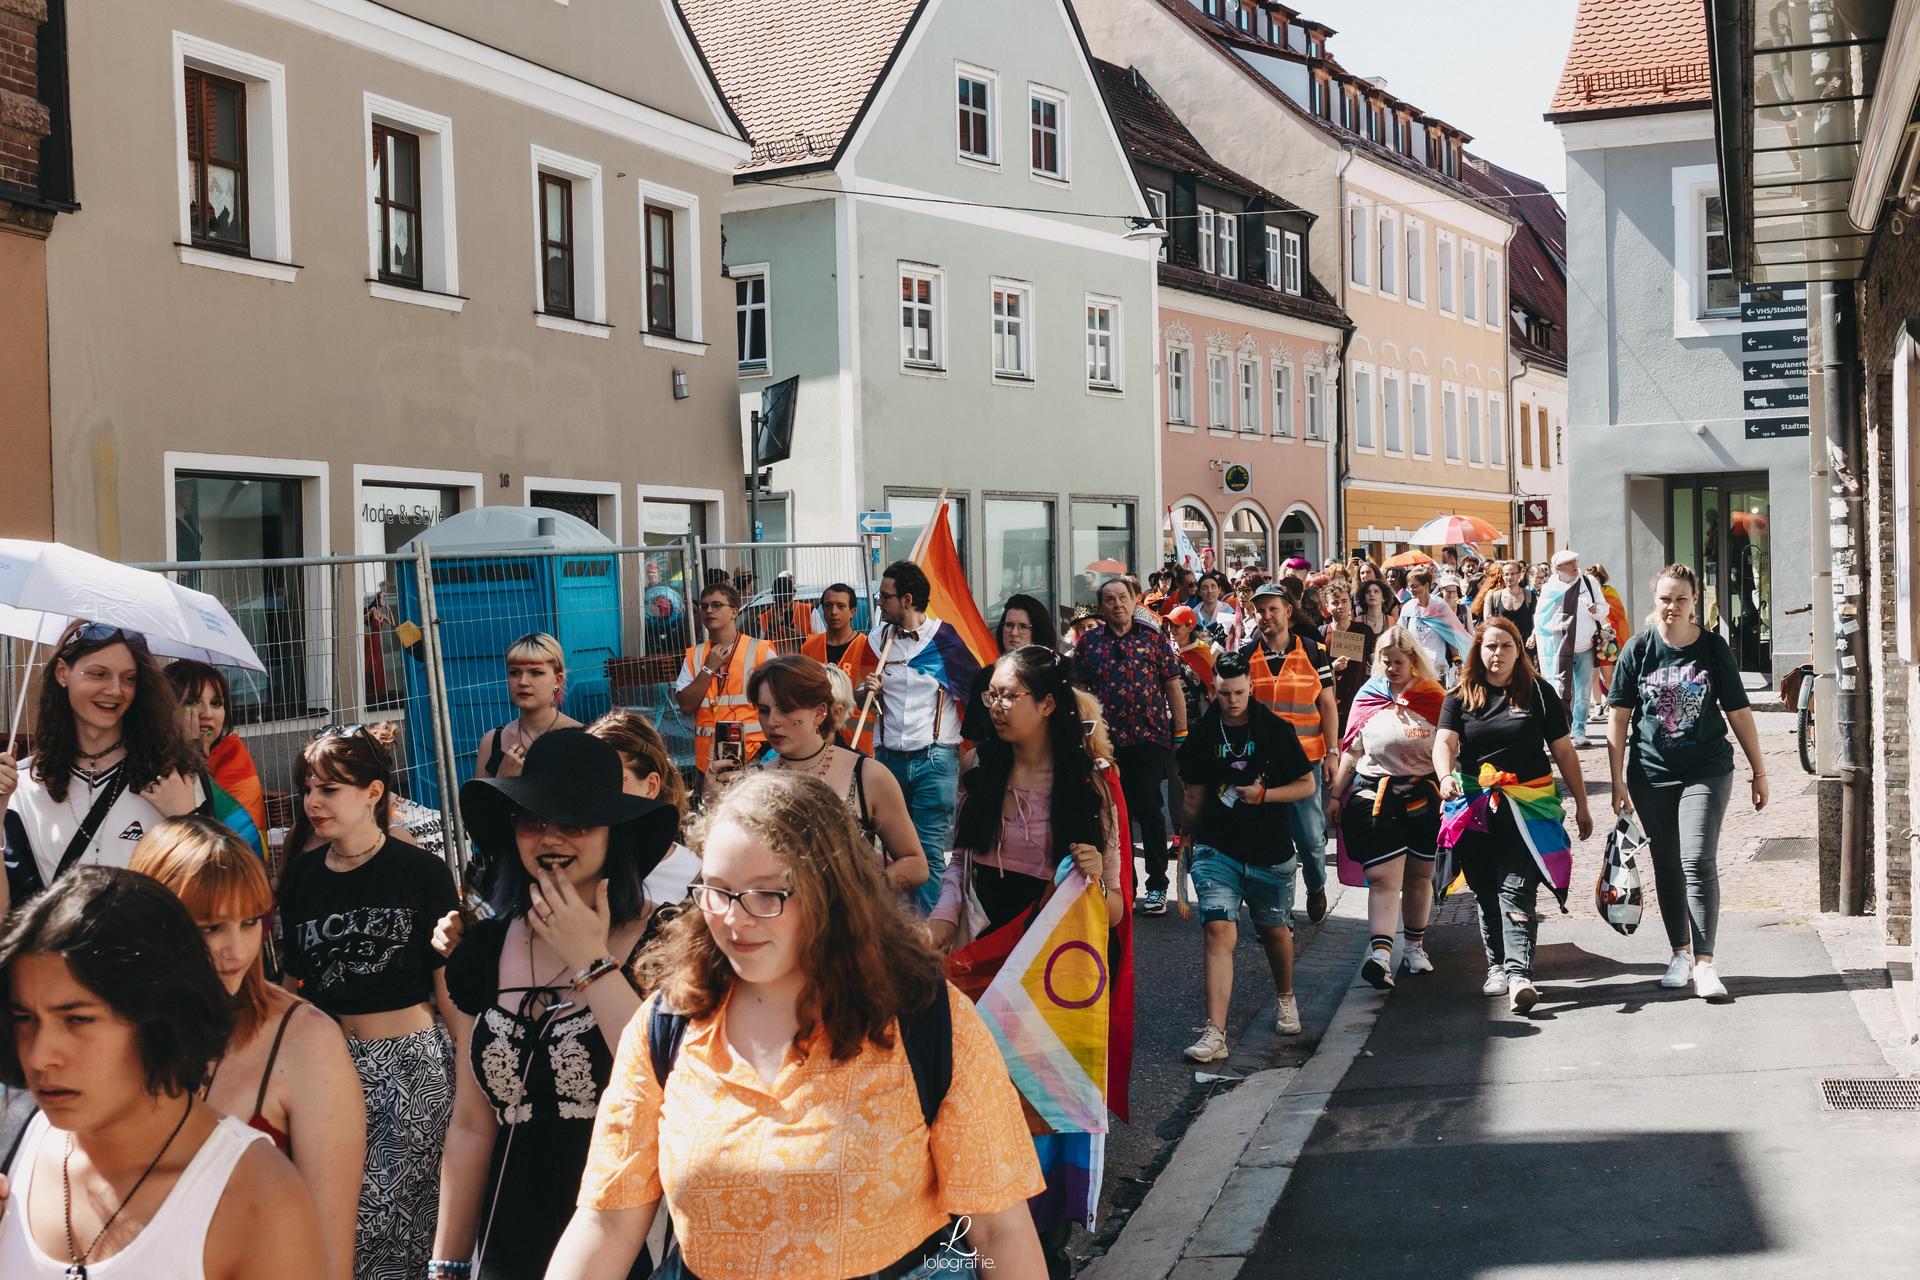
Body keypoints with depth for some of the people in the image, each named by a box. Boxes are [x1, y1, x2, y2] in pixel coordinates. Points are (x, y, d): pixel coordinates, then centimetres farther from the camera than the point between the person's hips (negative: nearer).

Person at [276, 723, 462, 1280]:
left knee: (395, 1223, -3)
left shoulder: (423, 872, -5)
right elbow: (294, 980, 14)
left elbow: (448, 987, -3)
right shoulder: (301, 874, 7)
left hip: (411, 1063, -4)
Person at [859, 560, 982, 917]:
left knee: (930, 851, -7)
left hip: (935, 760, -4)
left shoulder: (945, 639, -4)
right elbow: (864, 700, 18)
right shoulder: (878, 638, 9)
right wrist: (868, 690, -5)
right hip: (888, 758, 4)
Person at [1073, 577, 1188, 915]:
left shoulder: (1153, 638, 4)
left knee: (1150, 812, 0)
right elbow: (1080, 692, 10)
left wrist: (1181, 733, 0)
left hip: (1150, 739, -2)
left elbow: (1173, 686, 4)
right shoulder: (1089, 642, 8)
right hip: (1106, 743, 2)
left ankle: (1157, 886, 9)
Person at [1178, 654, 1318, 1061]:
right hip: (1217, 849, 0)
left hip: (1271, 851, 0)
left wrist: (1263, 794, -13)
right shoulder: (1203, 737, 2)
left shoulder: (1276, 731, -2)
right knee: (1219, 931, -15)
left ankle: (1285, 998, 46)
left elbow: (1307, 785, 1)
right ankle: (1215, 1035, -18)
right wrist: (1190, 840, 15)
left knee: (1275, 931, 14)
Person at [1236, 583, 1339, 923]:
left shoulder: (1312, 651, 3)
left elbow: (1327, 705, 5)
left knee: (1311, 836, -1)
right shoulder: (1246, 656, 5)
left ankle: (1316, 888, 27)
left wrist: (1332, 753, 0)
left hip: (1306, 758, -1)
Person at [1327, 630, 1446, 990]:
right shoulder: (1367, 697, 6)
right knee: (1383, 878, -11)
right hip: (1376, 796, 0)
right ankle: (1380, 953, -21)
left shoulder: (1433, 698, 2)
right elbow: (1352, 751, 12)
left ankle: (1415, 946, 27)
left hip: (1424, 798, 0)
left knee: (1419, 876, 12)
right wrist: (1335, 794, 10)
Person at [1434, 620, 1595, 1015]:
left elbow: (1563, 750, 8)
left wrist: (1581, 804, 8)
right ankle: (1497, 965, 23)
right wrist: (1445, 776, -28)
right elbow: (1444, 743, -7)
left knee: (1516, 889, -13)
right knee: (1486, 893, 9)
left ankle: (1519, 973, -21)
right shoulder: (1461, 697, 6)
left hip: (1529, 806, -2)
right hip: (1475, 809, 2)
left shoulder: (1538, 692, 4)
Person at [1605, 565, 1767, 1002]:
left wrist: (1759, 771, 6)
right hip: (1651, 774, 2)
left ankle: (1704, 961, -7)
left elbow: (1738, 712, 4)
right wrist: (1617, 780, -2)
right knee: (1667, 867, 9)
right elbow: (1619, 717, 1)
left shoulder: (1713, 647, -2)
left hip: (1706, 771, -2)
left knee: (1698, 863, -11)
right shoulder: (1638, 649, -1)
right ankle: (1680, 953, 22)